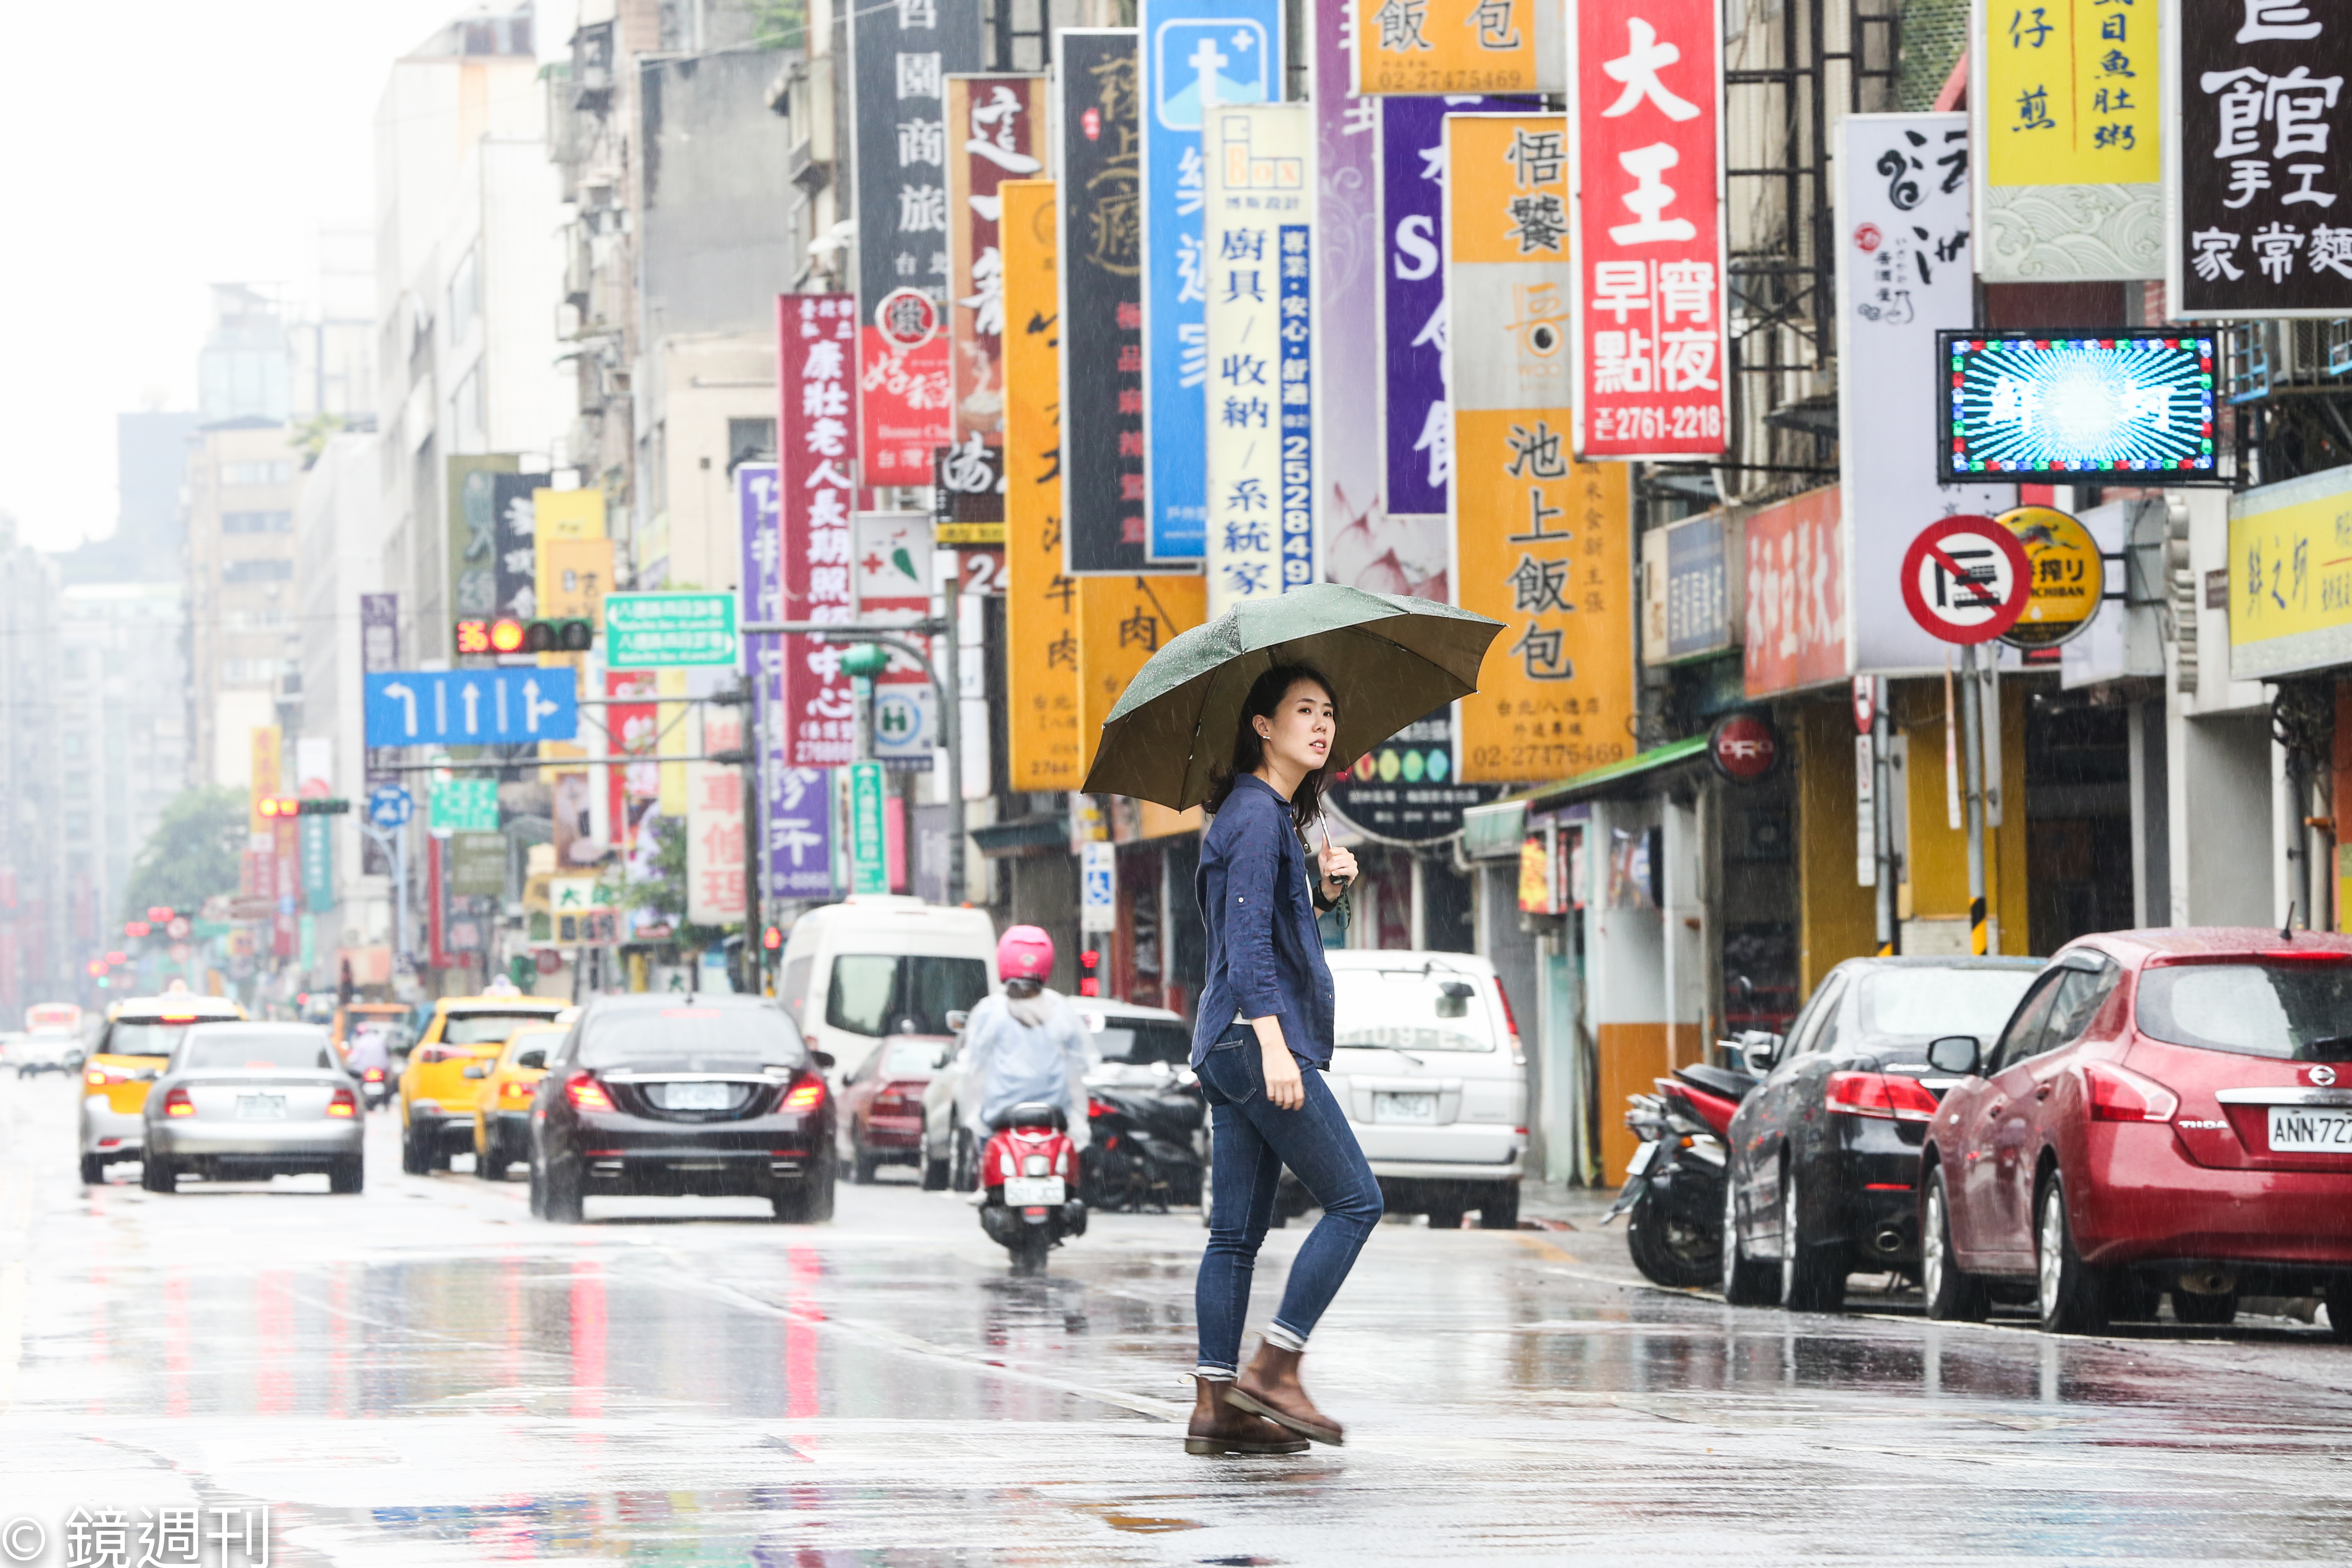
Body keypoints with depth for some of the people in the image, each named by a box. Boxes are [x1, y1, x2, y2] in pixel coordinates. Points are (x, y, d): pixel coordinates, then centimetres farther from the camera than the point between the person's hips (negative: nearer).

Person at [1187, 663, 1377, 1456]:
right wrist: (1273, 1043, -24)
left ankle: (1214, 1406, 4)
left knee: (1238, 1232, 6)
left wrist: (1325, 889, 8)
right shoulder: (1256, 812, -9)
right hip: (1255, 1036, -10)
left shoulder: (1276, 814, 20)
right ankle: (1273, 1368, -10)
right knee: (1355, 1200, -7)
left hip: (1231, 1053, 10)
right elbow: (1247, 938, -17)